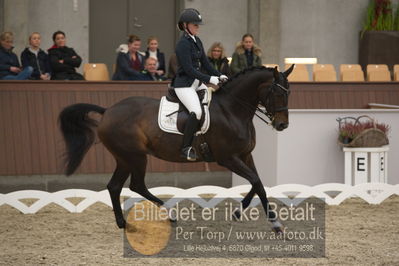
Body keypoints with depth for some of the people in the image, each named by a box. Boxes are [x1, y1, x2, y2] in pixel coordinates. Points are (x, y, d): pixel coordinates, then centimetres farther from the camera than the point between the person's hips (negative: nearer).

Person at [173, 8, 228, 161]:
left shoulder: (197, 42, 13)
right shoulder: (183, 44, -14)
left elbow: (205, 64, 16)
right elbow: (189, 69, -20)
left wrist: (219, 76, 1)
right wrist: (209, 79, -23)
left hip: (198, 83, 9)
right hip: (184, 84, -9)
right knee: (197, 111, -28)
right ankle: (186, 148, -24)